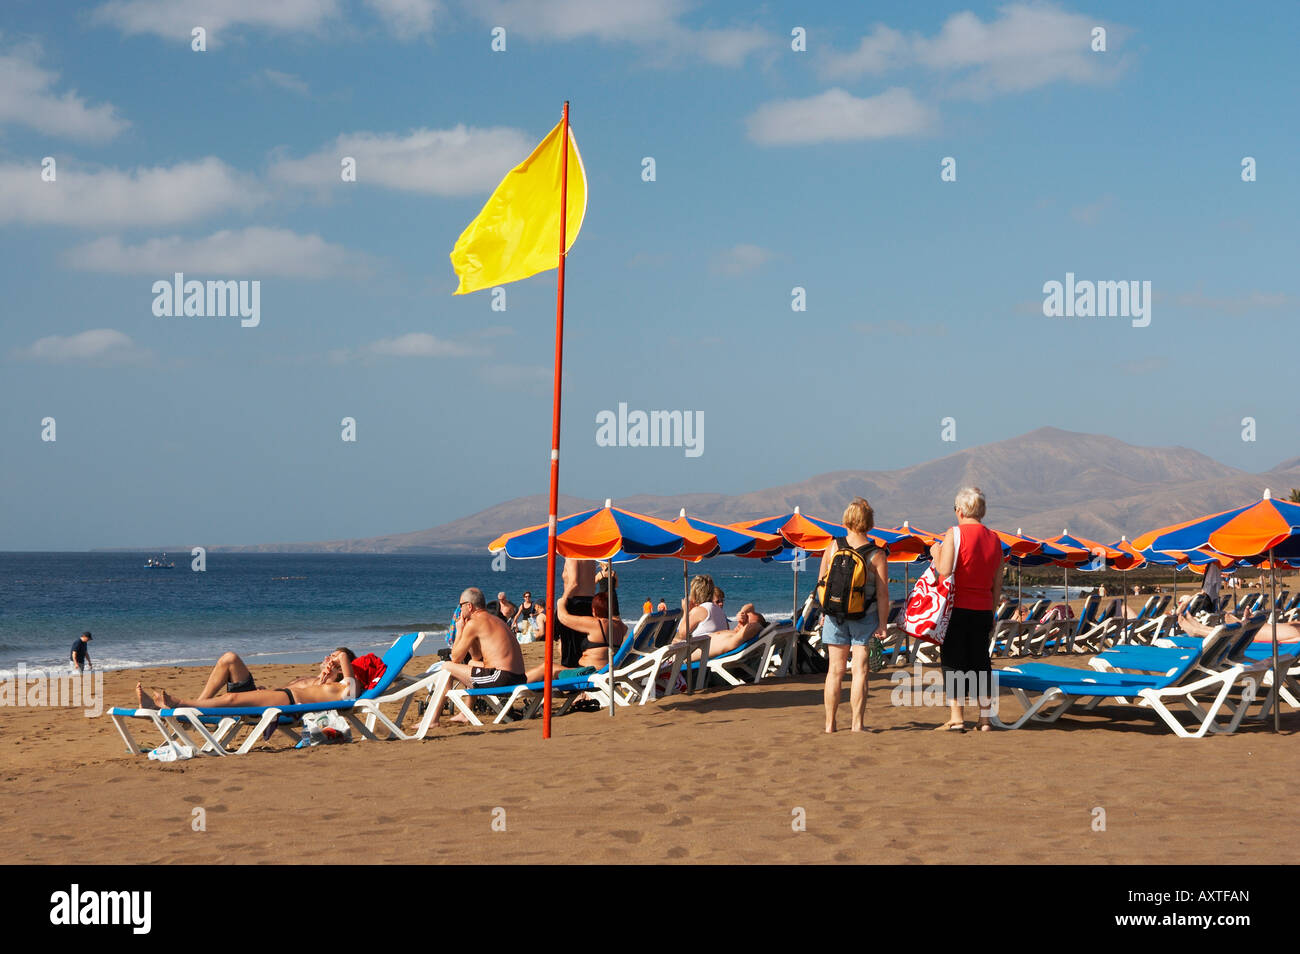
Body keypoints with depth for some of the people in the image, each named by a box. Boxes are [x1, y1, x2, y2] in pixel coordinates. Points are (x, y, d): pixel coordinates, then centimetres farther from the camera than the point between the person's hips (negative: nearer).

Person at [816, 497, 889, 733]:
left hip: (835, 615, 2)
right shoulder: (876, 554, -8)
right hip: (865, 617, -2)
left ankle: (830, 723, 10)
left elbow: (822, 582, 3)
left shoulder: (833, 547, -2)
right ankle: (857, 723, 0)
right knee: (860, 670, 2)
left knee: (835, 670, 7)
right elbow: (882, 593, -9)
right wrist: (882, 623, -4)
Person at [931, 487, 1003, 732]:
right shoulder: (994, 539, 9)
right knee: (980, 661, 11)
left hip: (957, 608, -5)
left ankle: (956, 718, -3)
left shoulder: (954, 534, -9)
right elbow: (997, 584, 12)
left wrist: (936, 554, 1)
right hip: (982, 609, 5)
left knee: (953, 661, 0)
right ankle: (985, 718, 11)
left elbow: (944, 572, -18)